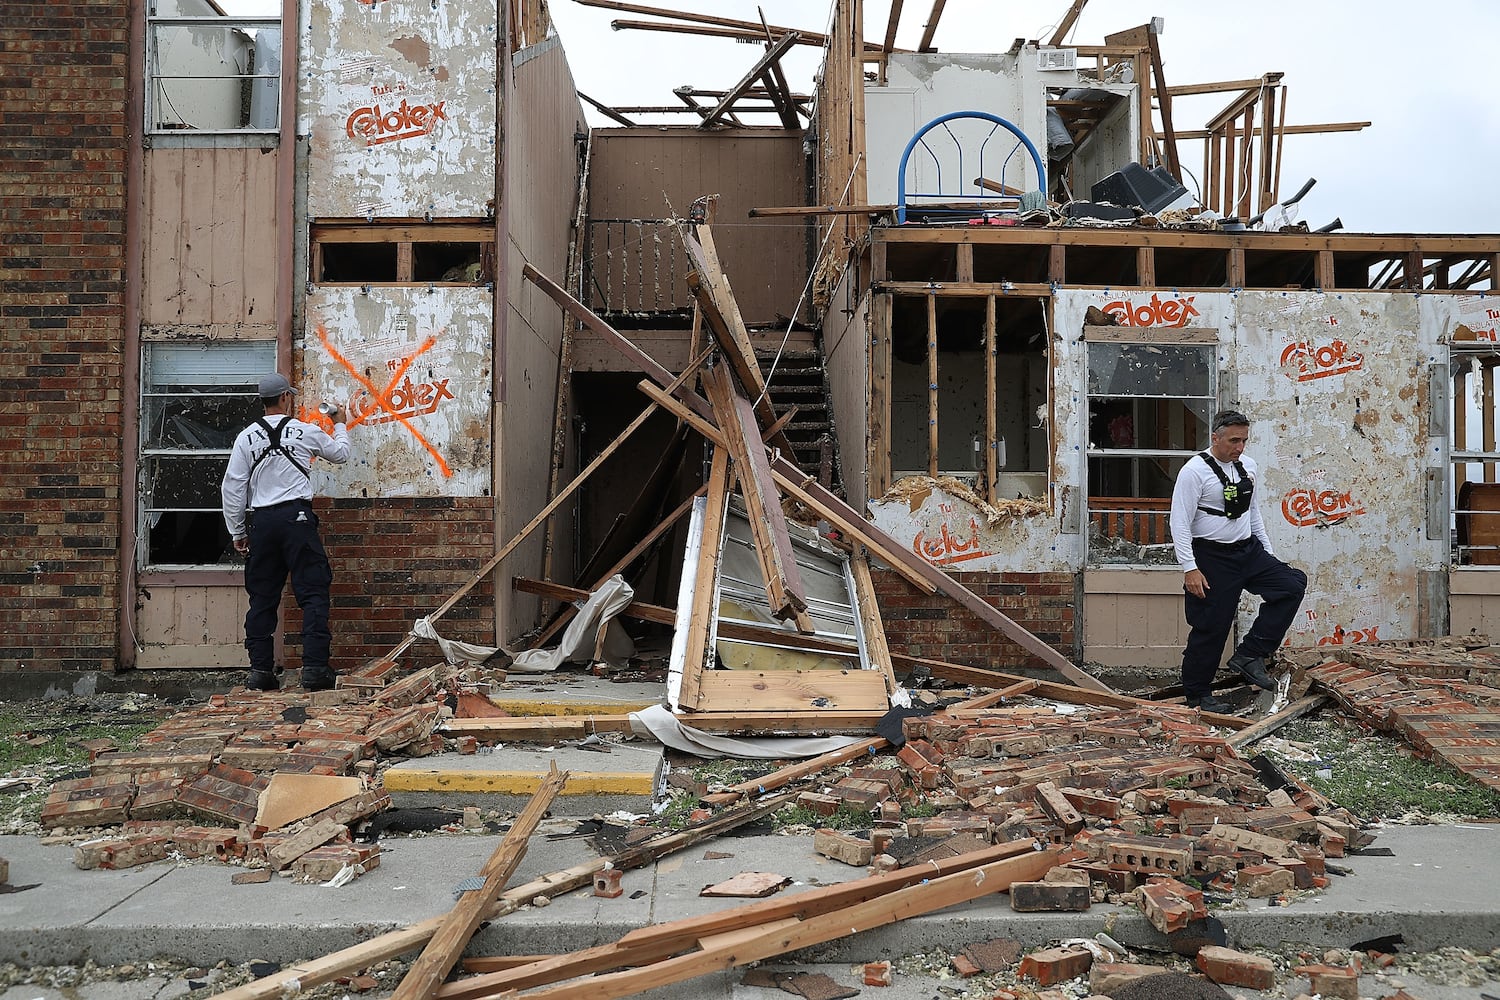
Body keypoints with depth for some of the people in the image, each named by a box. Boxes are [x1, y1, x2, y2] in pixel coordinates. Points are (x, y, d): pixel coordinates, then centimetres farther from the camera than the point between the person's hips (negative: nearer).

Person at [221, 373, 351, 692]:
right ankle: (314, 668, -7)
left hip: (261, 522, 3)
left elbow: (232, 487, 5)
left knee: (262, 597, 10)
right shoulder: (306, 431, 2)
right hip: (296, 516, -3)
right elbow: (340, 454, 20)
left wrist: (237, 531, 13)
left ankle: (260, 670, 11)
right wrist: (340, 426, 39)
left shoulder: (246, 437, 6)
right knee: (313, 593, -1)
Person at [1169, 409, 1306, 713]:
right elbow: (1180, 523, -17)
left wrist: (1268, 552, 17)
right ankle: (1198, 694, 16)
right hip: (1212, 558, -7)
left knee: (1293, 583, -7)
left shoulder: (1247, 465, 8)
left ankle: (1249, 655, -2)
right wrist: (1190, 569, -22)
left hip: (1248, 550, 7)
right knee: (1211, 627, -2)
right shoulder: (1195, 470, -14)